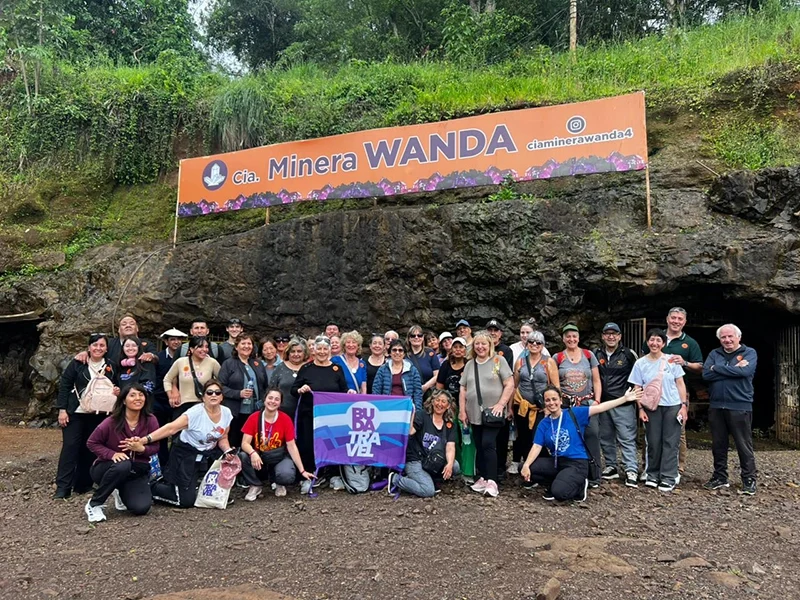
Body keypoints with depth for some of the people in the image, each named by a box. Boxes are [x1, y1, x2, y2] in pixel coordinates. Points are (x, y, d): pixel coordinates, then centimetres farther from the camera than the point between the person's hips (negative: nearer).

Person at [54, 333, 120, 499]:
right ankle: (63, 486, 0)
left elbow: (114, 387, 18)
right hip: (75, 412, -3)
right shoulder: (77, 363, -2)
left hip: (98, 415, 3)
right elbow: (64, 385, -3)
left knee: (90, 449, 7)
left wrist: (117, 391, -6)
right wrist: (62, 409, -9)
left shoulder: (110, 366, 6)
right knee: (70, 447, -5)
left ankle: (83, 484, 16)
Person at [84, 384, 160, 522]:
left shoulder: (150, 420, -11)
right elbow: (91, 443, -7)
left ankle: (121, 493, 21)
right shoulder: (111, 422, -16)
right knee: (123, 465, -39)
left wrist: (141, 448, -26)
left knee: (141, 508, -18)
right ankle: (94, 504, -16)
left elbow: (155, 447, -3)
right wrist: (112, 454, -23)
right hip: (109, 468, -2)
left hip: (137, 471, 3)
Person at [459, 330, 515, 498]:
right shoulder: (470, 365, 13)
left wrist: (501, 404, -14)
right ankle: (483, 478, 17)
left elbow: (510, 384, -6)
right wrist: (462, 410, 8)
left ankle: (492, 481, -10)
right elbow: (463, 389, 14)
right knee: (479, 447, 7)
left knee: (488, 444, -13)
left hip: (493, 412, -5)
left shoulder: (499, 361, -1)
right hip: (475, 413, 5)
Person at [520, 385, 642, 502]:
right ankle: (554, 484, 9)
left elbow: (599, 408, -9)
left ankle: (579, 487, 7)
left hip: (577, 463, -4)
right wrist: (526, 464, -19)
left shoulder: (573, 413, -4)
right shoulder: (544, 424, 4)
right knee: (525, 468, -14)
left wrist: (625, 398, -15)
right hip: (556, 462, 4)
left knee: (559, 492, -28)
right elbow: (537, 446, -2)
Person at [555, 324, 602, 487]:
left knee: (593, 434, -12)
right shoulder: (557, 358, 7)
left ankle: (593, 476, -3)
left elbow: (596, 381, 9)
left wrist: (597, 401, -1)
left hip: (587, 403, 0)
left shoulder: (589, 355, 9)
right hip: (565, 405, 0)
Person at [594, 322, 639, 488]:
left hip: (623, 404, -5)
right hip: (602, 403, 5)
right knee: (606, 438, 12)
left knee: (627, 438, -6)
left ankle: (631, 471, -4)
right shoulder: (596, 354, 8)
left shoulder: (628, 354, -4)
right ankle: (611, 467, 23)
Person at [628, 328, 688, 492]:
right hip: (651, 407, 1)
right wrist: (640, 408, -3)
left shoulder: (672, 361, 0)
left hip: (672, 406, -1)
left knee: (670, 442, 1)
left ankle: (668, 478, 6)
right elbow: (637, 388, 4)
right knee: (653, 442, 6)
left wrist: (684, 405, -3)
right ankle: (652, 475, 18)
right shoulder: (640, 363, 2)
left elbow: (680, 384, 3)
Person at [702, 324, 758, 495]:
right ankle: (720, 477, 23)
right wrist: (734, 369, -12)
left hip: (740, 407, -4)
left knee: (744, 445, 3)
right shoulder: (714, 354, 9)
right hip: (716, 407, 4)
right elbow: (706, 374, -6)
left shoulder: (749, 353, 1)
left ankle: (749, 480, 13)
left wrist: (718, 368, -10)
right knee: (718, 445, 11)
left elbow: (745, 371, -20)